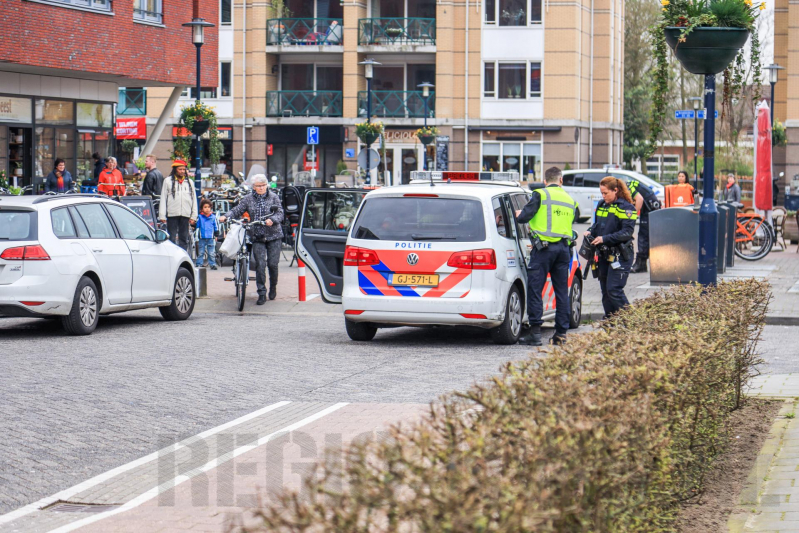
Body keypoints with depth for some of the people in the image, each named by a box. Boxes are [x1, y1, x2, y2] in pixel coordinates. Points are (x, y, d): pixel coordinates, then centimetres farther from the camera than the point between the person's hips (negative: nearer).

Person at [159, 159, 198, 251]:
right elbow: (163, 199, 3)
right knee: (172, 239, -3)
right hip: (172, 215, -3)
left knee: (184, 238, 5)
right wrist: (162, 216, -4)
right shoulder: (168, 181, 5)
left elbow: (194, 199, 15)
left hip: (185, 215, 3)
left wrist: (193, 216, 8)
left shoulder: (189, 182, 14)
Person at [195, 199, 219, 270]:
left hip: (211, 238, 0)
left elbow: (216, 227, 9)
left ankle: (213, 264, 10)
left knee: (211, 253, 4)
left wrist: (216, 235, 9)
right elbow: (196, 225, 8)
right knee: (200, 252, 5)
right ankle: (199, 264, 10)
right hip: (202, 238, 0)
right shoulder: (200, 217, 1)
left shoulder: (213, 217, 3)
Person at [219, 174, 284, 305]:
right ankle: (261, 293, -2)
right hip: (257, 237, 1)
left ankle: (273, 287, 26)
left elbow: (280, 213, -5)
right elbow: (237, 211, 1)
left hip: (273, 236, -1)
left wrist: (272, 220, -26)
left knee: (272, 263, 1)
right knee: (260, 264, -8)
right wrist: (226, 216, -18)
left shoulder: (273, 197, 3)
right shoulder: (248, 199, 6)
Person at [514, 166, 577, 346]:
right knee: (562, 291, 9)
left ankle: (535, 332, -9)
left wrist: (519, 215, 14)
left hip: (544, 247, -6)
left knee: (535, 289, -3)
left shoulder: (541, 195, -3)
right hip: (563, 248, 6)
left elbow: (524, 217, -10)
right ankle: (561, 333, 9)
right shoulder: (570, 200, 16)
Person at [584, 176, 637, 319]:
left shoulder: (625, 207, -9)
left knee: (614, 290, -14)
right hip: (604, 254, 7)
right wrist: (590, 232, 3)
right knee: (605, 290, 8)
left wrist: (605, 238, -22)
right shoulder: (602, 205, 13)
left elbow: (627, 232, -16)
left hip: (620, 255, -7)